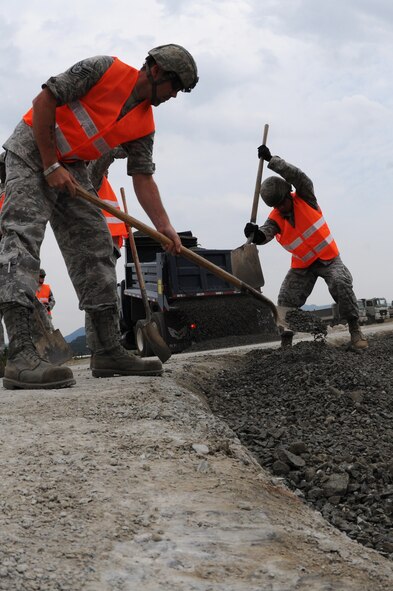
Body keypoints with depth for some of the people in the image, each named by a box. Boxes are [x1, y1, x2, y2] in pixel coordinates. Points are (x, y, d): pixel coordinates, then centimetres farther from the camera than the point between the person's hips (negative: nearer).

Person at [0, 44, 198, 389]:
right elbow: (44, 100, -17)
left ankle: (108, 350, 4)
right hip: (32, 149, -8)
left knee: (95, 249, 2)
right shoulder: (106, 69, -15)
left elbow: (143, 179, 2)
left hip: (72, 167, 8)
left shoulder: (144, 124, 4)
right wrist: (51, 165, -18)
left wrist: (165, 227, -11)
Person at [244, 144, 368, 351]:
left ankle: (354, 329, -14)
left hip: (328, 257, -4)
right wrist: (256, 234, -52)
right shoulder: (275, 218, -8)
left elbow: (297, 176, -31)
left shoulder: (304, 198, -14)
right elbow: (266, 234, -27)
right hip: (302, 265, 4)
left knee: (341, 285, -26)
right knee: (286, 298, -9)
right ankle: (286, 339, -4)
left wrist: (271, 160, -39)